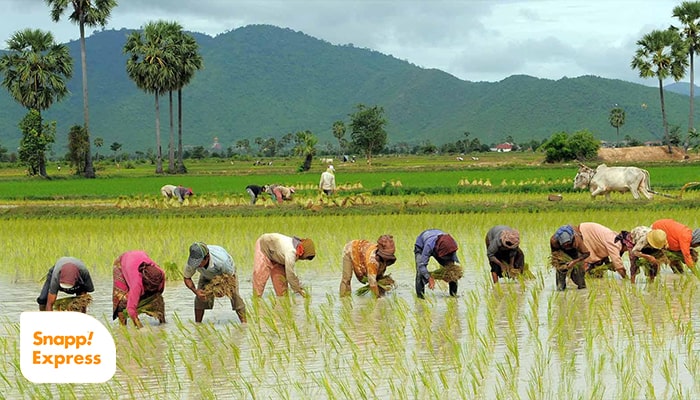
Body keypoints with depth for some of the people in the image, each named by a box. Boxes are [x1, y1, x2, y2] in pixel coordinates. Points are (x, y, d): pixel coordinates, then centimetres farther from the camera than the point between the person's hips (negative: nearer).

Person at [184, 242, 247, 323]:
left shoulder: (221, 260, -47)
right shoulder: (192, 261, -37)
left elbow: (230, 277, -28)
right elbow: (187, 278, -20)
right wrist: (195, 291, -38)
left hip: (227, 272, -3)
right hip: (207, 275, 3)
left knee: (234, 296, -18)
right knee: (199, 299, -13)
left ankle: (244, 323, -10)